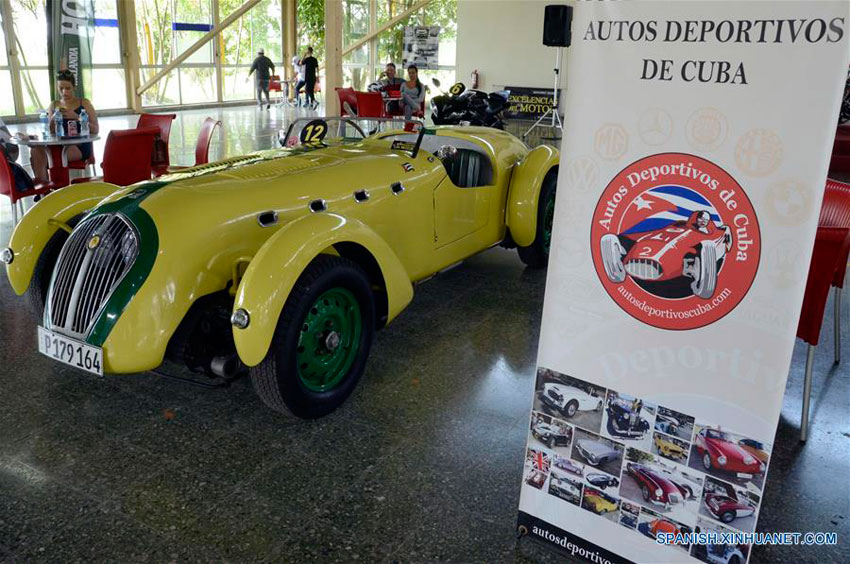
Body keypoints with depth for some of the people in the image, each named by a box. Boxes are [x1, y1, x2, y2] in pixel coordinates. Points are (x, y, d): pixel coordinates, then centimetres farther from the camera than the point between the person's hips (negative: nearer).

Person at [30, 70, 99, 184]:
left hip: (80, 146, -4)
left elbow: (96, 130, -1)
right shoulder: (54, 105, 18)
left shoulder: (84, 103, 10)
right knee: (36, 150, -27)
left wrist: (76, 117, -14)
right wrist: (54, 118, -6)